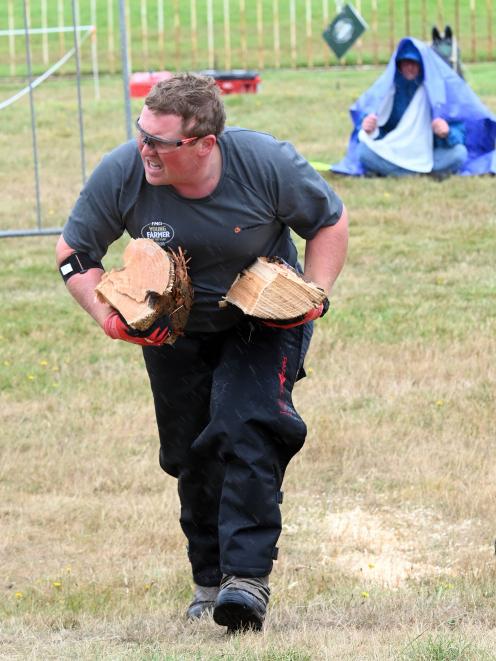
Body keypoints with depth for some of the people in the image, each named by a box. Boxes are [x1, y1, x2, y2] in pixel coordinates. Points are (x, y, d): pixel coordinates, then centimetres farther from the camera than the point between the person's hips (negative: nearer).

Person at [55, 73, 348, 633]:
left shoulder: (266, 163, -25)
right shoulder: (120, 175, -22)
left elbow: (330, 223, -7)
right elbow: (74, 254, -7)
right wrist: (109, 316, -23)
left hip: (262, 323, -3)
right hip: (173, 332, 3)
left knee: (247, 428, -23)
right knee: (192, 456, 8)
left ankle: (248, 576, -23)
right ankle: (209, 580, 27)